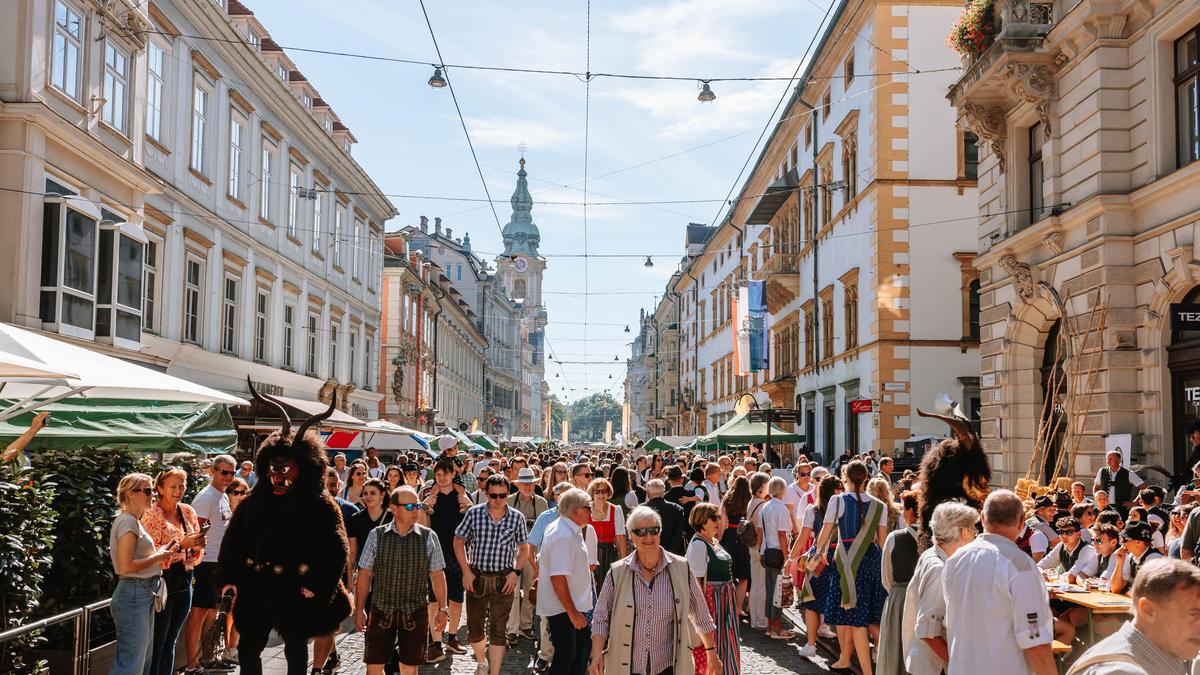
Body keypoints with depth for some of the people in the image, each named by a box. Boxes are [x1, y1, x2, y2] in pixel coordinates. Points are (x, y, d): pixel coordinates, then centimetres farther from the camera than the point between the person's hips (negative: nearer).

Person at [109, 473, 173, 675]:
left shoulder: (135, 521, 16)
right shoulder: (127, 522, -14)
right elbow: (125, 567, -22)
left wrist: (159, 553, 8)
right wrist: (157, 557, -12)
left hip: (144, 595, 10)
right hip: (134, 595, -10)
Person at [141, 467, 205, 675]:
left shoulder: (188, 511, 9)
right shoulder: (152, 514, -9)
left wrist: (197, 547, -7)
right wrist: (182, 544, -23)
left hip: (183, 582, 6)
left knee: (171, 641, 13)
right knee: (156, 642, -3)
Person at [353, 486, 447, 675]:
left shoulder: (429, 537, -2)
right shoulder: (376, 535, -2)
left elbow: (437, 575, 3)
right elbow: (365, 574, 1)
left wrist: (441, 609, 3)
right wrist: (359, 610, 1)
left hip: (415, 613, 0)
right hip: (381, 610, 0)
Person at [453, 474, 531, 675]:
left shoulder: (516, 517, -3)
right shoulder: (474, 513, -5)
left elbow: (524, 548, 7)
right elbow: (459, 542, 3)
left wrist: (516, 572, -6)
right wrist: (466, 571, -3)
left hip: (504, 579, -1)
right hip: (476, 577, 1)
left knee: (498, 630, -1)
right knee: (474, 629, 10)